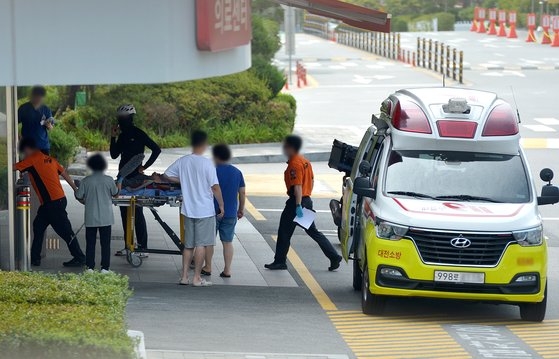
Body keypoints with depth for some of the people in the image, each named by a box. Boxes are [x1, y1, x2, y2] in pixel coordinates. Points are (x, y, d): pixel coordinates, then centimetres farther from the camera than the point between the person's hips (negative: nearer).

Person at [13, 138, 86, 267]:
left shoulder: (32, 159, -10)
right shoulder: (49, 159, 15)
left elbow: (14, 167, -7)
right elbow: (64, 174, 16)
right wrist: (76, 189, 20)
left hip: (53, 202, -9)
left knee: (65, 231, -3)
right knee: (38, 226, 13)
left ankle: (79, 258, 3)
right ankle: (34, 258, 16)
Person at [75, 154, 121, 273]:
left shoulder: (86, 181, -6)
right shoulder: (109, 180, -7)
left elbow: (79, 196, -1)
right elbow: (115, 193, 8)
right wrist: (119, 186, 31)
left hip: (90, 218, 1)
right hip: (106, 218, -1)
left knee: (90, 243, 8)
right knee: (105, 243, 6)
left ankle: (90, 267, 7)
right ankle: (104, 267, 3)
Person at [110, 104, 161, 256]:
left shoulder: (138, 134, -8)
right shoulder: (123, 135, 13)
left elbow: (156, 149, -10)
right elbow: (114, 155, 12)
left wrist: (145, 166, -10)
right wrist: (114, 137, 2)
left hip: (136, 177, -8)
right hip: (124, 177, 8)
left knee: (137, 212, -7)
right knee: (125, 212, 9)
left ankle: (142, 247, -5)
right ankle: (128, 246, 15)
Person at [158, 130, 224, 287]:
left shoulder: (182, 162, 1)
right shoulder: (207, 163, -14)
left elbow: (166, 176, 8)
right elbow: (215, 187, -14)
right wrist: (221, 205, -3)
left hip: (188, 209, 5)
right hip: (205, 210, -5)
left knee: (189, 244, 13)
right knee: (201, 244, 1)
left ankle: (184, 276, 13)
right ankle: (197, 278, 2)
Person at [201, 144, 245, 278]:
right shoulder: (237, 172, 3)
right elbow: (242, 193, 7)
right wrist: (241, 209, 18)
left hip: (213, 212, -4)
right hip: (231, 213, 4)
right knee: (227, 242, 8)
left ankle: (208, 267, 16)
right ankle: (227, 270, 5)